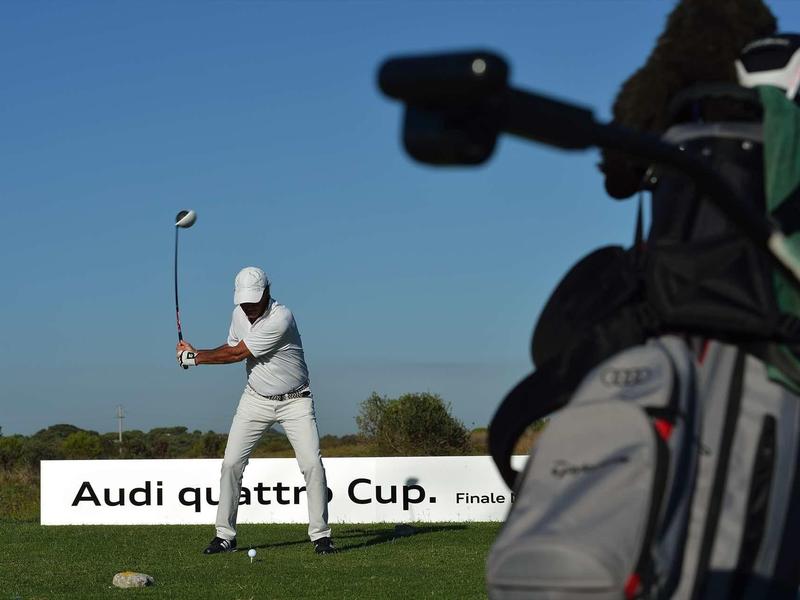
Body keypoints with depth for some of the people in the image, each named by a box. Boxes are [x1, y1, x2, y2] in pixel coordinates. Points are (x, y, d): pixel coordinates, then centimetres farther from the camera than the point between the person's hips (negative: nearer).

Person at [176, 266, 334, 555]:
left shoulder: (281, 318, -27)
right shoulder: (239, 314, -2)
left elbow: (237, 354, -22)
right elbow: (230, 347, 16)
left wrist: (194, 357, -10)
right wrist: (194, 354, -3)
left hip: (295, 401, -5)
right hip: (256, 399, 6)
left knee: (312, 463, -14)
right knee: (231, 463, -3)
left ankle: (320, 534, -4)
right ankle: (225, 534, 5)